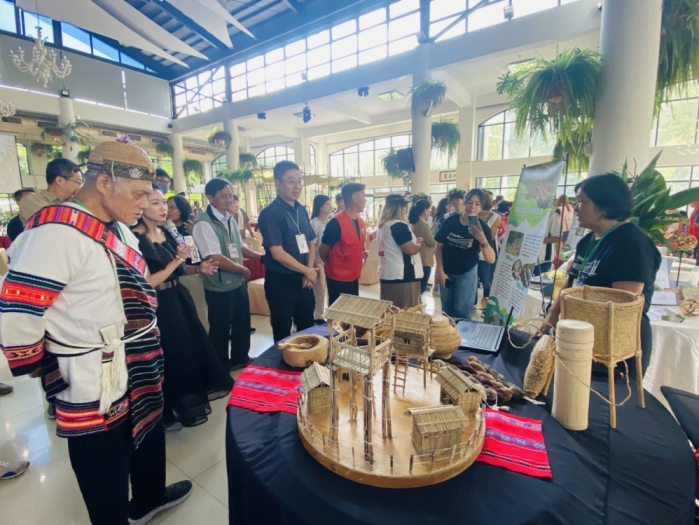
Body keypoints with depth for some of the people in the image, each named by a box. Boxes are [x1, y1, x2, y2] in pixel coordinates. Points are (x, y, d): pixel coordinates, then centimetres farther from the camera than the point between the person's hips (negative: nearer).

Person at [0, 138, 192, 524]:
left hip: (136, 372, 9)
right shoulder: (57, 233, -24)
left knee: (149, 439, 29)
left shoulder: (118, 229, 7)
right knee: (106, 484, 14)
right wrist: (49, 374, -10)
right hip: (93, 389, -9)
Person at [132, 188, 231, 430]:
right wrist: (177, 259, -21)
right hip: (159, 307, -8)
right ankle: (166, 414, 27)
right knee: (170, 358, 4)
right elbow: (147, 282, -21)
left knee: (192, 348, 18)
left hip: (180, 300, 8)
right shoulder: (136, 239, -17)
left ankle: (185, 401, 41)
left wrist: (198, 269, -3)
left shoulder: (167, 233, 7)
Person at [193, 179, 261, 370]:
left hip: (239, 283, 8)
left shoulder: (230, 220, 6)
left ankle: (240, 358, 43)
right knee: (221, 329, 11)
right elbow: (216, 259, -25)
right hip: (219, 288, -7)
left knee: (242, 323, 21)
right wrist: (243, 269, -13)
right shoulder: (204, 224, -19)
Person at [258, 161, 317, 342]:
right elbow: (278, 254, -20)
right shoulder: (270, 213, -15)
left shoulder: (301, 210, 7)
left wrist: (309, 270, -6)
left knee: (307, 327, 19)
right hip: (280, 281, -6)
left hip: (303, 279, 7)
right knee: (283, 332, 11)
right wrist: (307, 271, -11)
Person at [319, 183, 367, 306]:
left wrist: (364, 252, 3)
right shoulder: (336, 222, -19)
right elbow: (323, 251, -10)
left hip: (354, 278, 8)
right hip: (338, 279, -8)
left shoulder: (360, 221, 6)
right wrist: (334, 267, 3)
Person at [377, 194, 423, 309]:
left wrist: (413, 241, 19)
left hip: (386, 274, 9)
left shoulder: (382, 225, 13)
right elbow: (410, 249, -18)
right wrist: (420, 244, 3)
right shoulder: (399, 225, -15)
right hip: (403, 276, -9)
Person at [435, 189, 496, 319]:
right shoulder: (450, 221, -14)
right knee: (446, 310, 14)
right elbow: (439, 247, -4)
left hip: (467, 273, -1)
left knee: (462, 312, 1)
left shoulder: (483, 228, -16)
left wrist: (482, 240, -41)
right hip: (446, 271, 2)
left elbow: (491, 259, -24)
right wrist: (440, 271, -7)